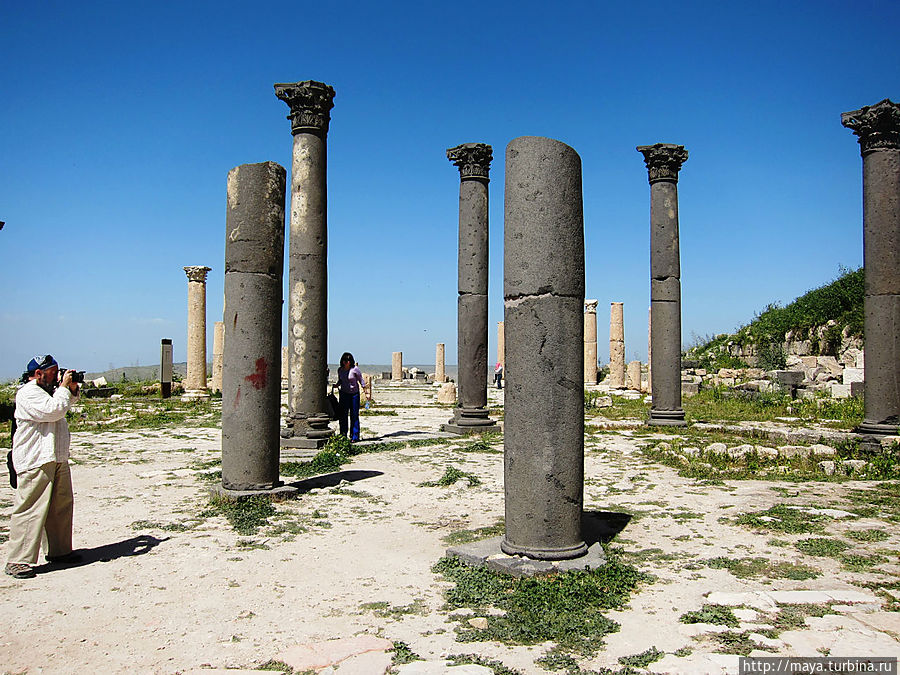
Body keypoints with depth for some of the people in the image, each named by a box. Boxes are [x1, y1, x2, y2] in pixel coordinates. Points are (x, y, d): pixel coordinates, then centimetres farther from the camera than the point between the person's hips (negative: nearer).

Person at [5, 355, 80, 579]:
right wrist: (64, 387, -11)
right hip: (35, 462, -10)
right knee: (31, 510, -9)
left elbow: (65, 405, 36)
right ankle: (17, 561, -3)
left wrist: (73, 389, 16)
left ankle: (59, 551, 24)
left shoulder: (49, 390, 18)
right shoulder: (28, 393, -12)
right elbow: (54, 411, -23)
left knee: (62, 506, 14)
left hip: (57, 459, 10)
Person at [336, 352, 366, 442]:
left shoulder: (355, 369, -10)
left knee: (354, 415, -1)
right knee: (343, 415, -1)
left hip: (354, 394, -3)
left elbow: (361, 380, -1)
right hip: (344, 393, 3)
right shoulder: (340, 369, 3)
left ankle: (354, 437, 6)